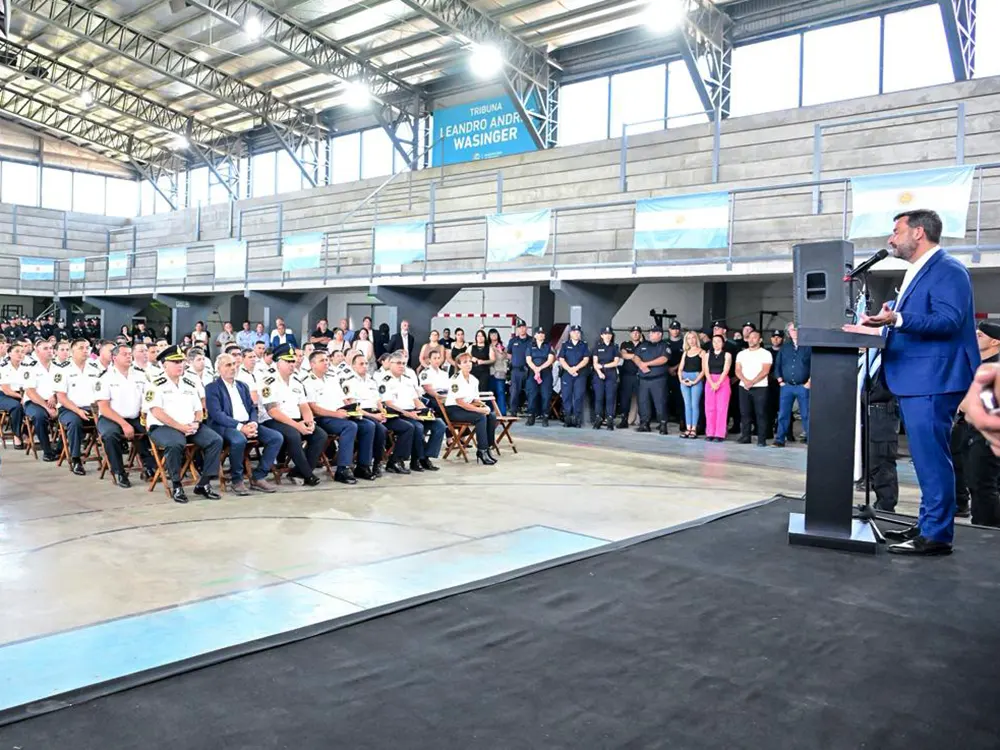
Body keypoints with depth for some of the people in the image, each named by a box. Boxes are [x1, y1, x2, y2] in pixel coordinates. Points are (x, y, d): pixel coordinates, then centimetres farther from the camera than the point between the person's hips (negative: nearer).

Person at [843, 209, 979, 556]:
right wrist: (880, 328, 23)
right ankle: (928, 524, 25)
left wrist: (896, 318, -32)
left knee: (931, 458, -8)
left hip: (932, 382, -11)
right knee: (927, 458, 16)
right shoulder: (917, 272, 20)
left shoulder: (948, 269, -12)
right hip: (914, 381, 11)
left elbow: (949, 320, -24)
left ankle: (937, 535, -1)